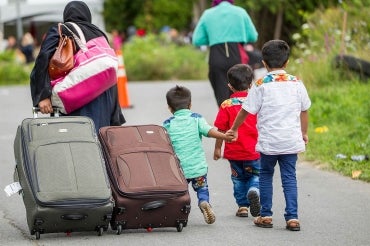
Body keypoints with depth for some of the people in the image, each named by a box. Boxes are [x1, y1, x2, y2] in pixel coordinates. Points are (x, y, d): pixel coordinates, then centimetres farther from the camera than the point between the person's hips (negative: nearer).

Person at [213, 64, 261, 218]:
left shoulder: (226, 105, -7)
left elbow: (221, 130, -6)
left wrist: (217, 148, 6)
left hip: (234, 152, 0)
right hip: (254, 152, 0)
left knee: (238, 178, 16)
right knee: (255, 175, 13)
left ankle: (242, 205, 14)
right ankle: (254, 190, -17)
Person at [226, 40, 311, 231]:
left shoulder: (261, 85, -5)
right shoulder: (296, 83, 3)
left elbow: (246, 110, -1)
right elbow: (304, 110, 12)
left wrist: (234, 129, 13)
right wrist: (304, 133, 27)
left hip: (268, 141, -2)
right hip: (291, 140, 2)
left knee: (266, 175, 14)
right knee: (289, 177, 6)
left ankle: (266, 215, 15)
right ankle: (292, 217, -1)